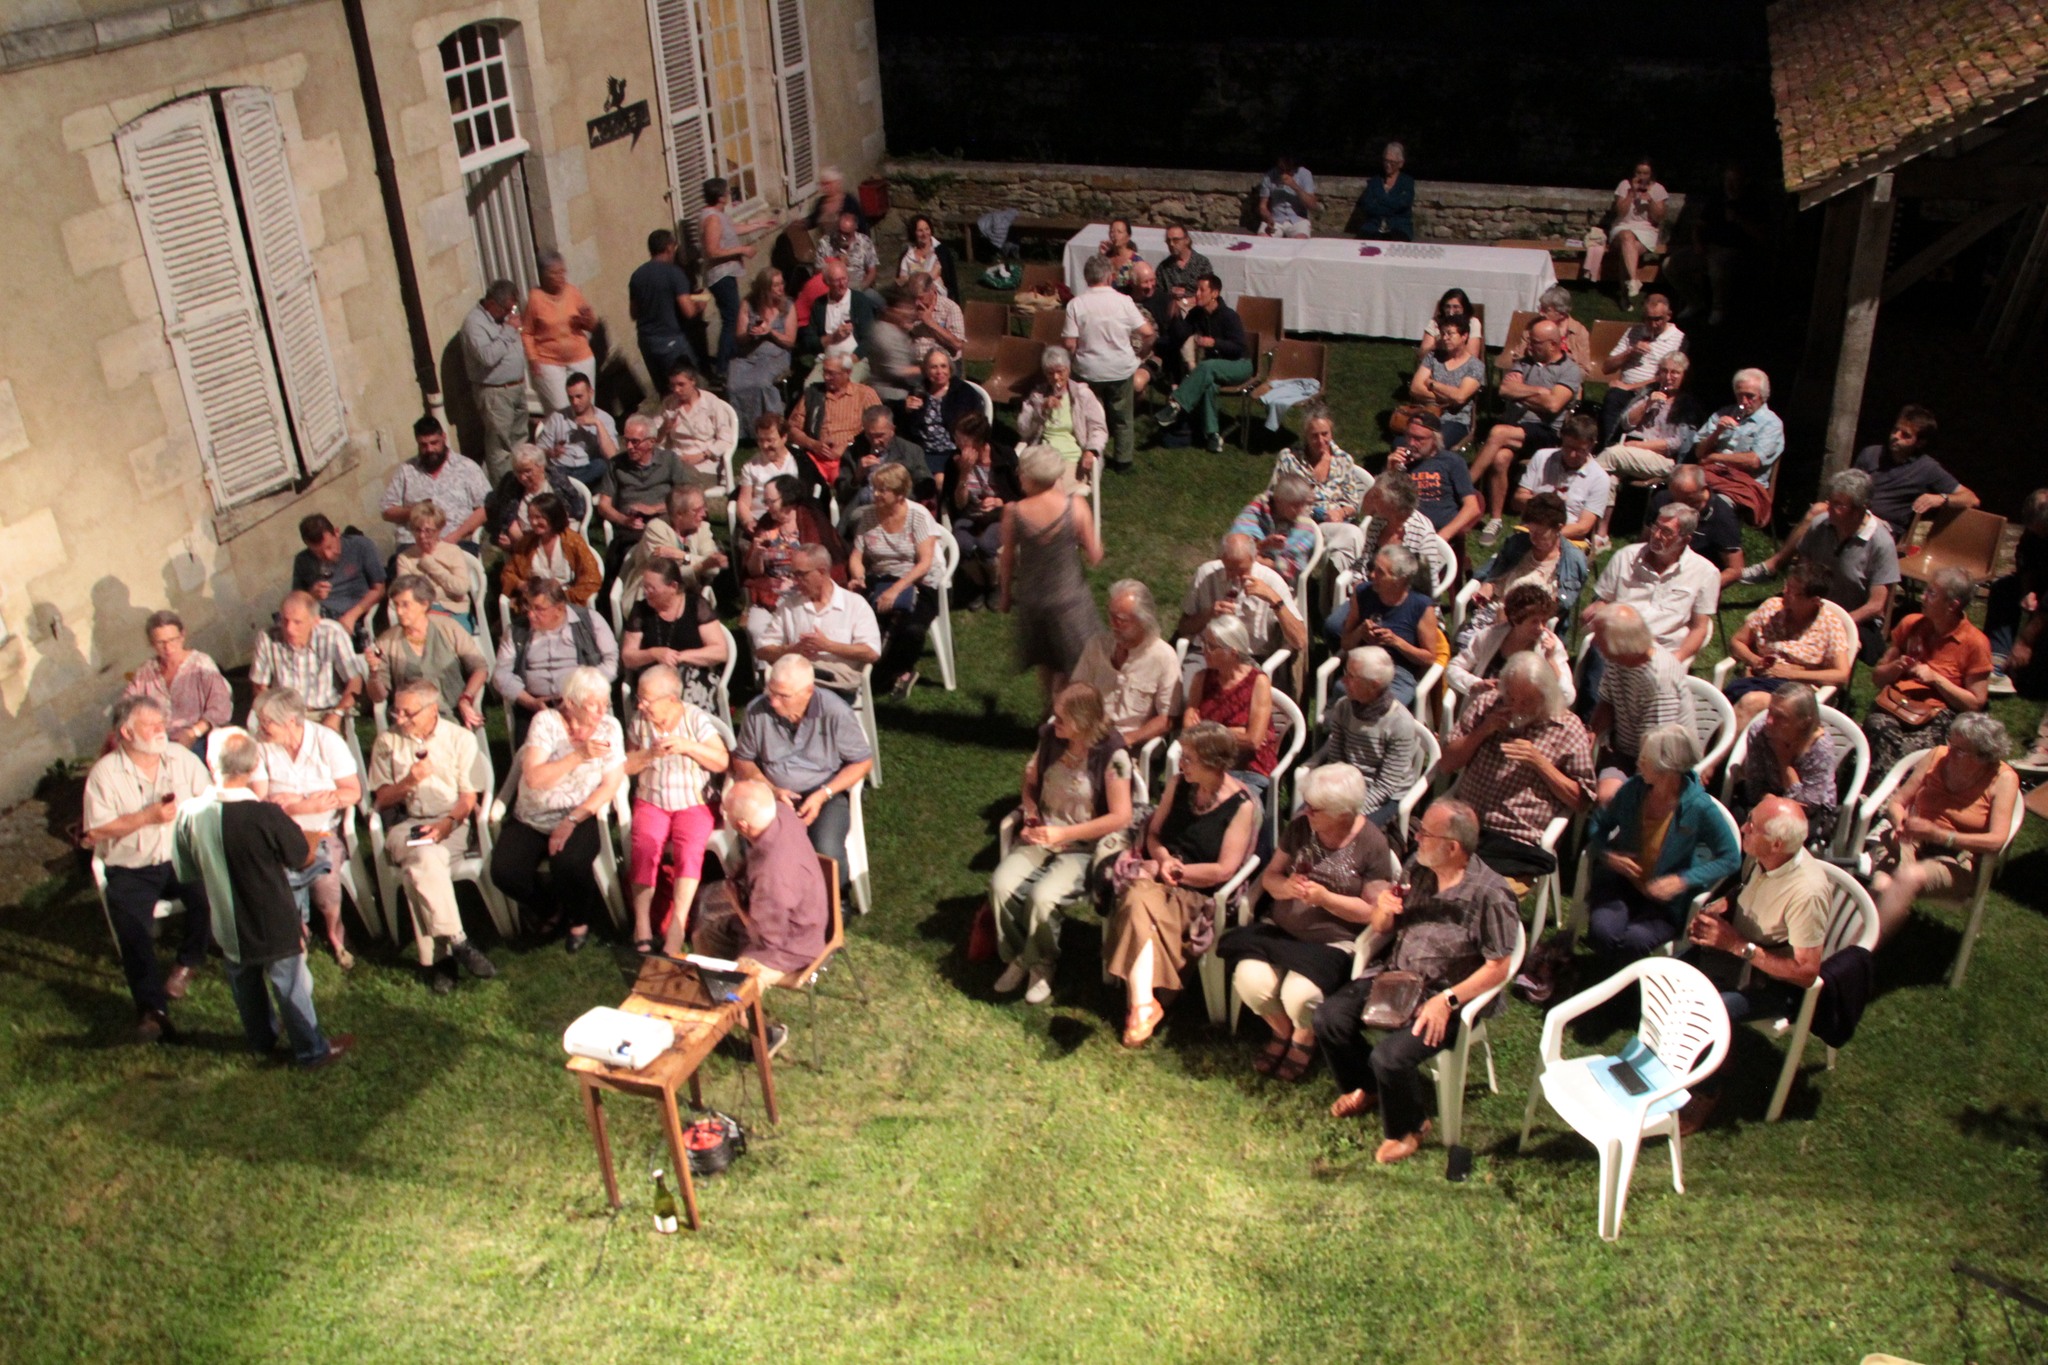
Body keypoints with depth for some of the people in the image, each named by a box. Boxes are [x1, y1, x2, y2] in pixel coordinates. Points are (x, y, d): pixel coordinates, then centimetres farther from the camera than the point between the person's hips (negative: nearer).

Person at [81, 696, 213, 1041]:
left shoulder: (180, 757, 8)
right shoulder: (105, 772, -2)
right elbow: (98, 831, -9)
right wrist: (147, 817, -16)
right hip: (132, 870, -2)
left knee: (207, 890, -28)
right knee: (130, 921, -26)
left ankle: (188, 962, -2)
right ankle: (151, 1009, -26)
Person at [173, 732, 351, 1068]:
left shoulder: (190, 814, -15)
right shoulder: (265, 816, -29)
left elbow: (186, 872, 0)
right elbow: (305, 857, -14)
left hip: (226, 924, 5)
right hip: (273, 924, -4)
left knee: (245, 985, 26)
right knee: (290, 986, 14)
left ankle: (260, 1041, 46)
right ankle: (312, 1049, 29)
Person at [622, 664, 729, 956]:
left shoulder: (697, 719, -3)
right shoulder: (639, 721, 4)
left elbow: (722, 762, -5)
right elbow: (625, 766, 8)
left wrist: (688, 746, -17)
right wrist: (649, 754, -11)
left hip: (694, 803, -2)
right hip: (651, 802, 2)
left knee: (690, 850, -29)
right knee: (645, 847, -27)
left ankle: (676, 927, -26)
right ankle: (642, 926, -25)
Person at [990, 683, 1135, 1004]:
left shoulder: (1112, 754, -17)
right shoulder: (1050, 737, -2)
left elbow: (1120, 817, -16)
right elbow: (1030, 781, 15)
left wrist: (1063, 834, -18)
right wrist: (1031, 817, -4)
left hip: (1083, 847, -5)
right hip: (1041, 835, 5)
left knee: (1042, 896, -30)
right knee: (1001, 884, -22)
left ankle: (1041, 965, 0)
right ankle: (1016, 957, 3)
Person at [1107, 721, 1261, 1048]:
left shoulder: (1242, 805, -7)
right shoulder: (1178, 784, 9)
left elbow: (1224, 870, -11)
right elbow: (1153, 833, 15)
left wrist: (1175, 871, -8)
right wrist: (1163, 861, -6)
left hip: (1199, 896, -4)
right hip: (1157, 878, 5)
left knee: (1138, 903, -34)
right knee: (1139, 896, -33)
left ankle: (1141, 1005, -32)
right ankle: (1143, 1005, -38)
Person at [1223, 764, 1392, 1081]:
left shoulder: (1372, 844, -9)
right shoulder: (1299, 827, 2)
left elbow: (1372, 911, -7)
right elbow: (1269, 877, 8)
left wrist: (1324, 898, -21)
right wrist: (1285, 886, -16)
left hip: (1333, 941, -4)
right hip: (1281, 930, 4)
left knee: (1299, 993, -31)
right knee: (1249, 979, -23)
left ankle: (1305, 1037, 8)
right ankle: (1281, 1030, 11)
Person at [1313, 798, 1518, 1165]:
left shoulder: (1490, 894, -17)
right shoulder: (1416, 869, 1)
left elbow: (1499, 968, -16)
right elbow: (1380, 928, 11)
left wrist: (1446, 1000, -25)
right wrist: (1382, 909, -13)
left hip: (1447, 995, -6)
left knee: (1389, 1056, -25)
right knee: (1329, 1017, -11)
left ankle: (1407, 1129, 8)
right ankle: (1365, 1088, 21)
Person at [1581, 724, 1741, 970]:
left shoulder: (1699, 807, -15)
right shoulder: (1634, 789, -4)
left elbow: (1730, 859, -8)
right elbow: (1599, 823, 13)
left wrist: (1683, 880, -19)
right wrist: (1606, 854, -8)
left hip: (1665, 898, -3)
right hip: (1620, 884, 3)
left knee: (1634, 940, -31)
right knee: (1602, 931, -27)